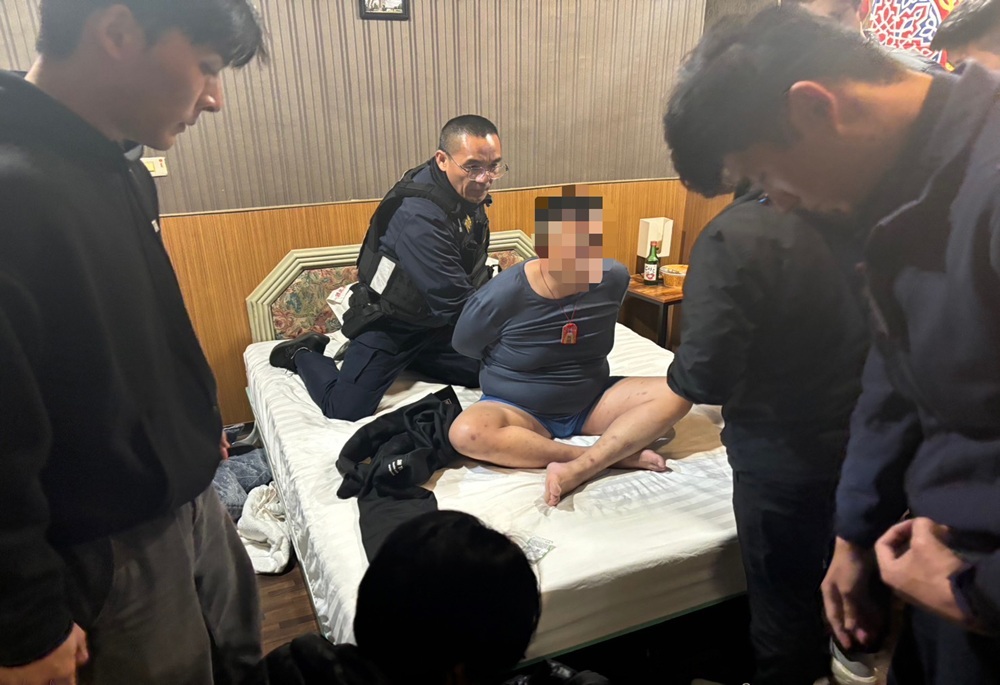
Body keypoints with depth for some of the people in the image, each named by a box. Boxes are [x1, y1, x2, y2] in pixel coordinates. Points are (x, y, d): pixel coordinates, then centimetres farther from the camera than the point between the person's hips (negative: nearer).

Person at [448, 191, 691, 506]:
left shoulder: (614, 278, -12)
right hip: (519, 408, -2)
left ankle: (578, 469, -31)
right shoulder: (503, 296, -22)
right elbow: (464, 346, -4)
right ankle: (615, 453, -26)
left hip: (592, 400, 3)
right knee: (466, 434, -35)